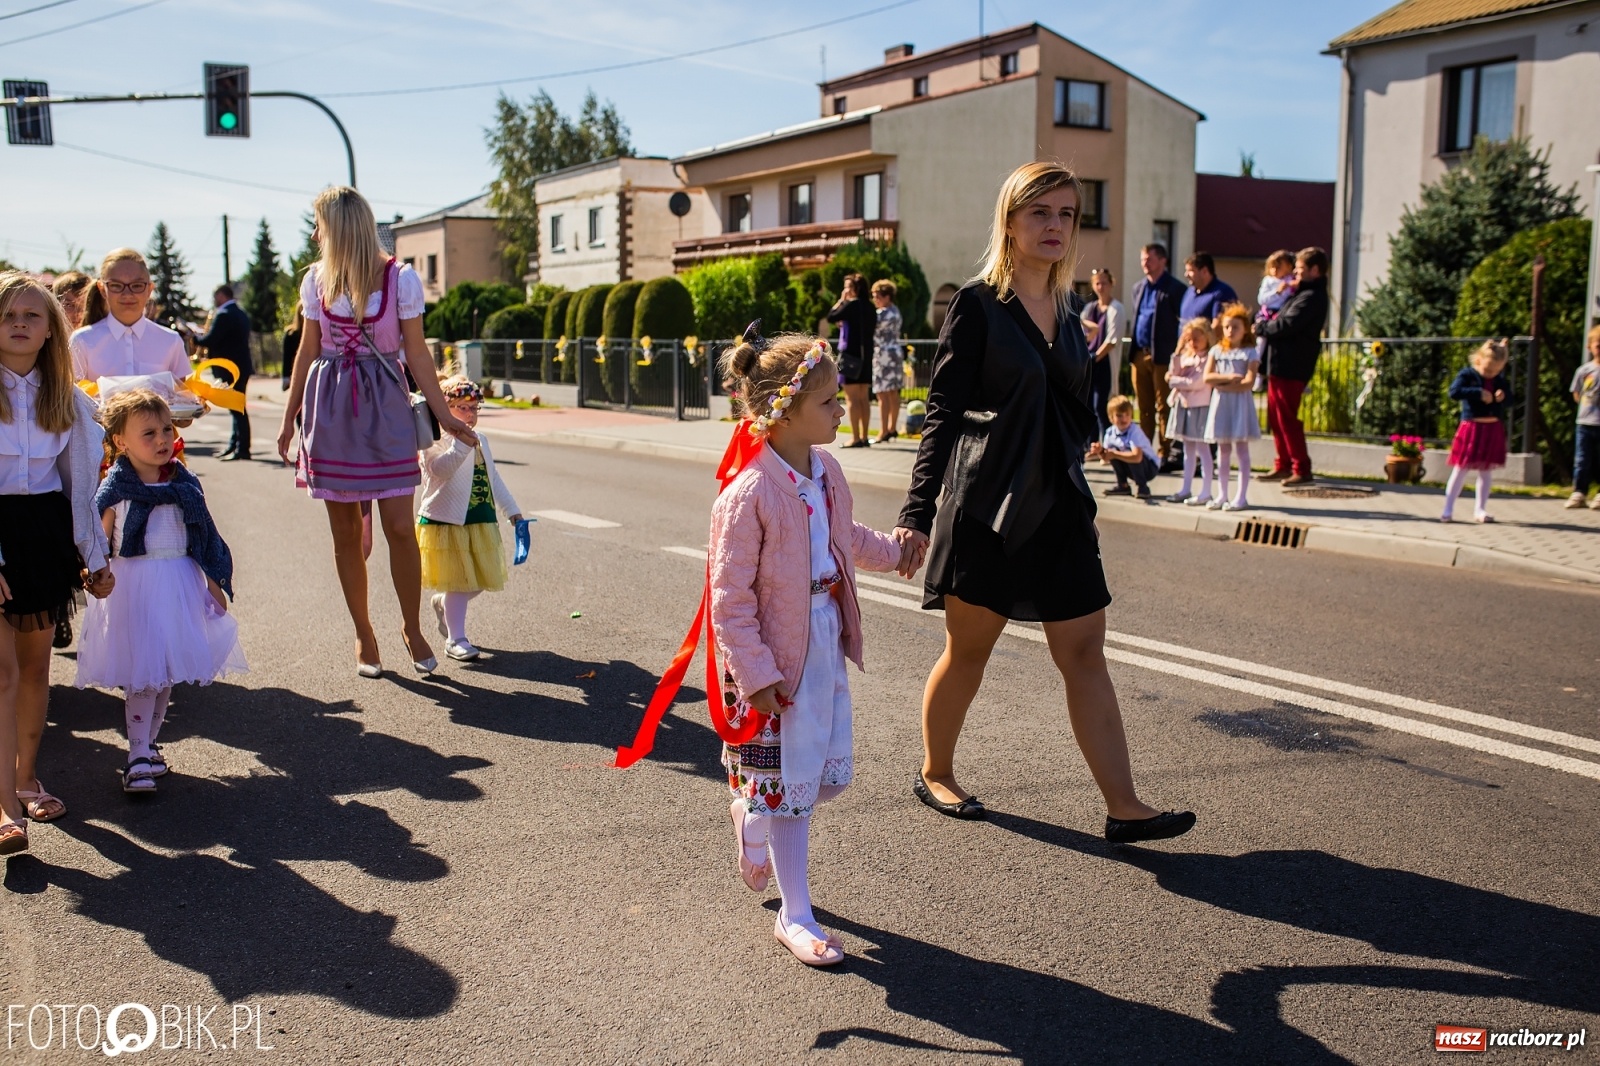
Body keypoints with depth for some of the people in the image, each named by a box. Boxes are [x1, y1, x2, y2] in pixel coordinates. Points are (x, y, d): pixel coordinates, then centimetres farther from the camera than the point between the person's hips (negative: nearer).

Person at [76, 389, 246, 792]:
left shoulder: (185, 484, 5)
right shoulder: (115, 490, -7)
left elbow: (205, 538, 12)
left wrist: (214, 581, 12)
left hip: (180, 585, 5)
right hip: (133, 588, -4)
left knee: (166, 672, 11)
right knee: (142, 675, -6)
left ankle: (147, 744, 25)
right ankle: (138, 757, 0)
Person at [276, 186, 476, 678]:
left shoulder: (400, 278, -3)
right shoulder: (316, 279, 7)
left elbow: (416, 353, 0)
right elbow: (308, 350, 13)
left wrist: (443, 414, -2)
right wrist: (290, 415, 15)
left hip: (384, 403, -3)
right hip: (330, 406, 3)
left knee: (399, 526, -7)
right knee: (346, 531, 5)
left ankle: (412, 628, 13)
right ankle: (364, 635, 18)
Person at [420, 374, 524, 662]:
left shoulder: (481, 441, 15)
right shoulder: (434, 442, -11)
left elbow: (493, 479, 22)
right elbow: (441, 469, -30)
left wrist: (513, 511, 21)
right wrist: (462, 443, -39)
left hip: (481, 522, 7)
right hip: (445, 520, -7)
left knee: (481, 579, 9)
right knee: (458, 581, -3)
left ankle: (443, 604, 38)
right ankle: (455, 639, 10)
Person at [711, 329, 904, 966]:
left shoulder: (827, 471, 1)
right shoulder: (747, 496, -23)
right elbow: (730, 598, -20)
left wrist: (892, 552, 37)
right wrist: (757, 674, -20)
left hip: (828, 644, 8)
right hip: (777, 656, -7)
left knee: (830, 772, 14)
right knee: (788, 782, 4)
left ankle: (752, 818, 45)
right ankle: (795, 917, 19)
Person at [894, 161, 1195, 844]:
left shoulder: (1066, 315, 12)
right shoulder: (978, 305, -7)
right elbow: (943, 414, -10)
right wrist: (916, 514, -16)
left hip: (1059, 507, 6)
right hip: (987, 507, -6)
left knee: (1085, 653, 4)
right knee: (967, 651, 7)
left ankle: (1123, 807, 7)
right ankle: (934, 774, 28)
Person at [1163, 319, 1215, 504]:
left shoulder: (1208, 359, -11)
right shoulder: (1184, 357, 12)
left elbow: (1197, 382, -18)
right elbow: (1173, 376, 5)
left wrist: (1175, 381, -9)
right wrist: (1175, 360, -8)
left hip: (1200, 407, -7)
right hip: (1184, 405, 7)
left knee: (1202, 448, -4)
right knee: (1188, 449, 13)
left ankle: (1206, 492, -1)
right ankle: (1185, 490, 19)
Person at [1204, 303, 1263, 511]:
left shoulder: (1250, 353, -2)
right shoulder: (1216, 350, 9)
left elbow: (1249, 382, -13)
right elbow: (1207, 377, -3)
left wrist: (1222, 384, -14)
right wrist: (1229, 377, -14)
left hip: (1240, 403, -4)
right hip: (1220, 404, 4)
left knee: (1241, 449, -1)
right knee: (1223, 450, 9)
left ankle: (1242, 496, 3)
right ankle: (1222, 495, 15)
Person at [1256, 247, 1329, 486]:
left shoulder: (1311, 297, -15)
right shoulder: (1305, 293, 19)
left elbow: (1287, 325, -22)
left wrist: (1261, 329, -7)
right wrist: (1267, 326, 0)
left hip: (1290, 367, -11)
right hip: (1281, 364, 11)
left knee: (1287, 418, -7)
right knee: (1276, 417, 14)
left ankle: (1302, 470, -2)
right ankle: (1283, 465, 21)